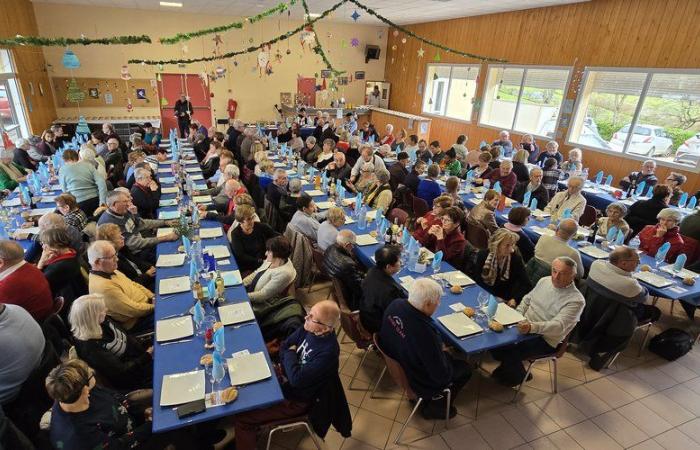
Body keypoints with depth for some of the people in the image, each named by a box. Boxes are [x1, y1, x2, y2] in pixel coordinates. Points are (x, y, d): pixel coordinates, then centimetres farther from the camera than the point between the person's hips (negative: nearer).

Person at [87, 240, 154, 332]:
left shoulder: (109, 271, 0)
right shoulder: (104, 286, -28)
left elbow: (133, 284, 11)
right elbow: (134, 310, -25)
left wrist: (153, 297, -1)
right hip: (137, 322, -9)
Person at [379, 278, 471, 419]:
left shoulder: (395, 304, -20)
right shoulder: (425, 333, -41)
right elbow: (442, 376, -27)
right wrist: (443, 354, -6)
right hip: (419, 383, -6)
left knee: (448, 355, 24)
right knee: (464, 368, 14)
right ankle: (435, 408, 26)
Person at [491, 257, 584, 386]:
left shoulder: (576, 300, -17)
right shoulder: (544, 281, 3)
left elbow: (558, 326, -28)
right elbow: (527, 300, 16)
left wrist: (532, 327, -44)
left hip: (545, 339, -6)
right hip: (525, 326, 7)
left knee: (510, 352, -23)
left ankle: (517, 377, 11)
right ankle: (507, 366, 16)